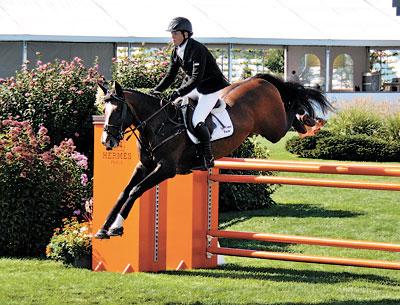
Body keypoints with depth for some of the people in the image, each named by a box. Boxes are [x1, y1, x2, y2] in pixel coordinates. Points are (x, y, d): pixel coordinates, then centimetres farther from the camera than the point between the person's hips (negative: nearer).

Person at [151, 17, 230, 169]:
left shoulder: (197, 50, -26)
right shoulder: (176, 52, 0)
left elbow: (196, 78, -32)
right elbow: (170, 76, 6)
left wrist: (179, 92, -39)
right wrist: (156, 91, -6)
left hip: (211, 88, -9)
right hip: (195, 87, 9)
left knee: (197, 120, -20)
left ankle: (208, 157, -11)